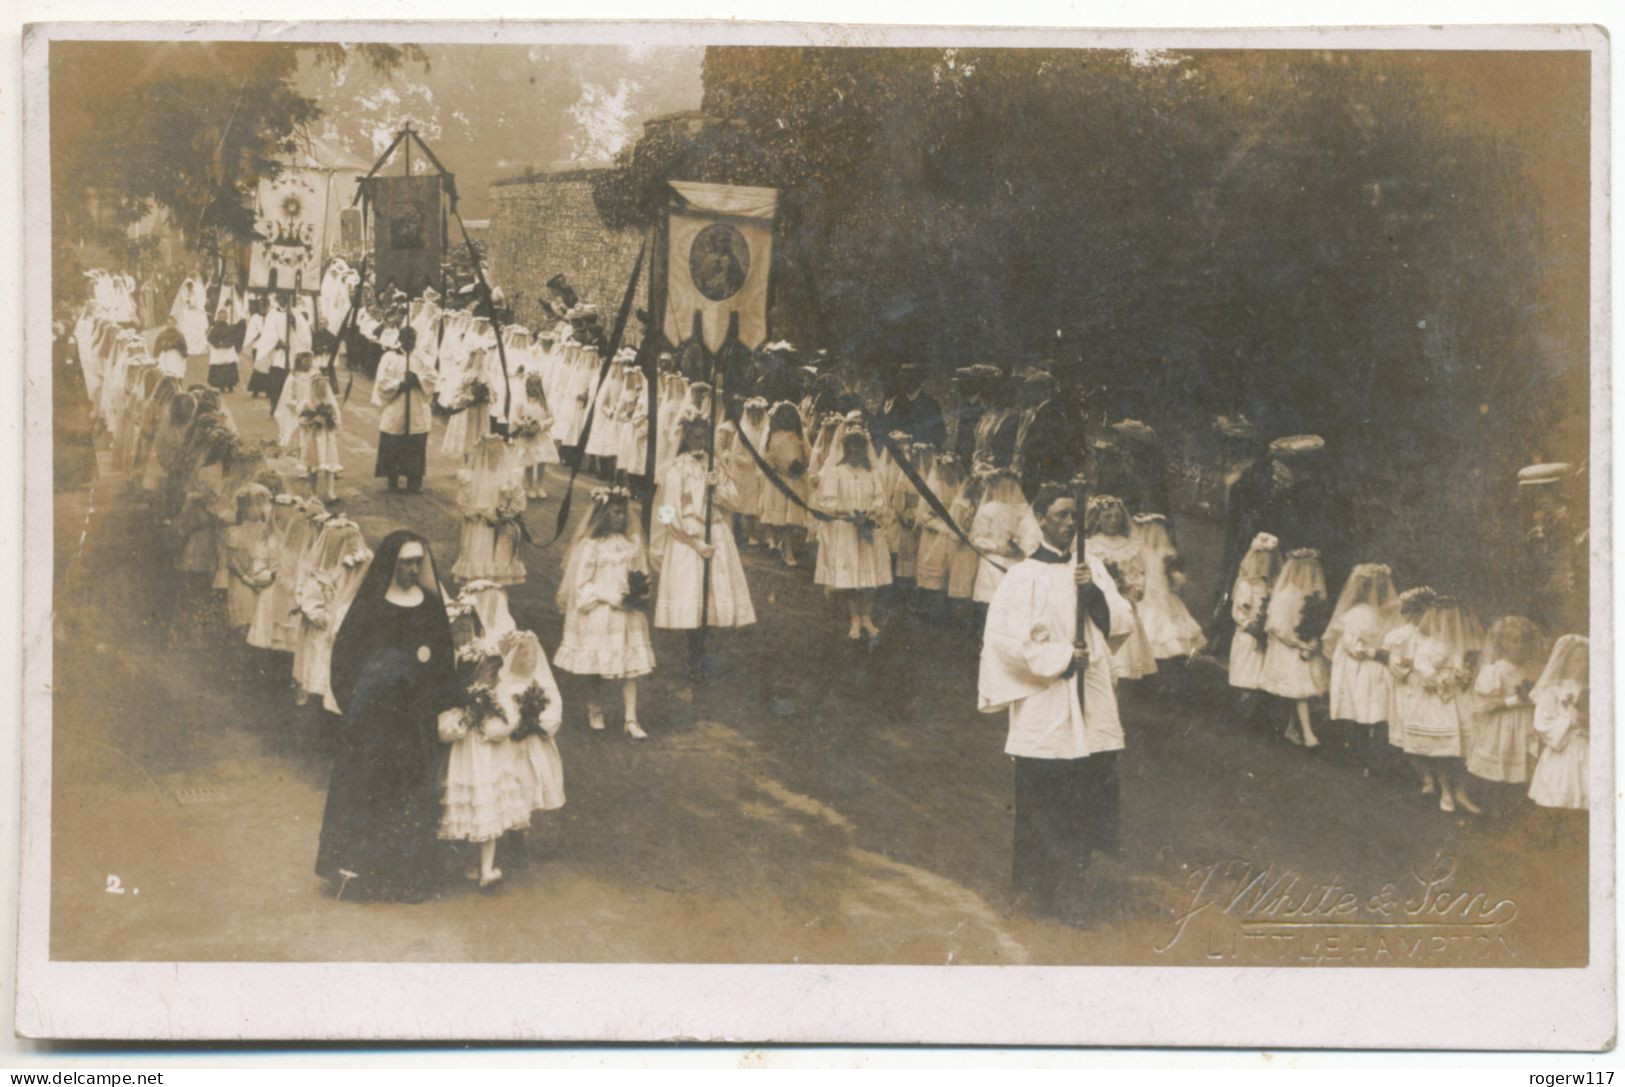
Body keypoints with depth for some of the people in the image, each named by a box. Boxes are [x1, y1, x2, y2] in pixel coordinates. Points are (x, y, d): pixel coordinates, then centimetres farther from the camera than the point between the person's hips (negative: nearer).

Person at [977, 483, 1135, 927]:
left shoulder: (1092, 568, 10)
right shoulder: (1023, 577, -5)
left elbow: (1124, 623, 6)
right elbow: (1005, 639, -12)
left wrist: (1094, 592, -10)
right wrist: (1062, 657, -11)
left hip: (1092, 705, 5)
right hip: (1044, 711, -5)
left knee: (1089, 795, 4)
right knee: (1044, 801, -1)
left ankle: (1066, 882, 16)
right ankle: (1035, 882, 13)